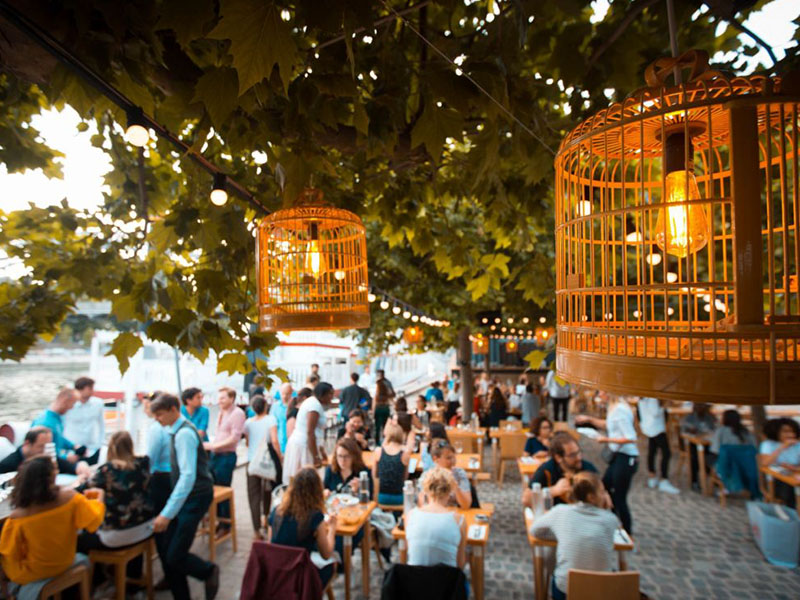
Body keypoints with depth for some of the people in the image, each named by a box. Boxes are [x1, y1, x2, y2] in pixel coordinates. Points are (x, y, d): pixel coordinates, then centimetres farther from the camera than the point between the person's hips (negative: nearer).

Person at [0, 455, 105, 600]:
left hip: (32, 574, -1)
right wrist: (98, 500, 2)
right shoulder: (70, 498, -27)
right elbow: (93, 521, -15)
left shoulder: (17, 517, -26)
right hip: (65, 563, 1)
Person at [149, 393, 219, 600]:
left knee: (175, 557, -6)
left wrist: (167, 514, -30)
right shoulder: (176, 430, 7)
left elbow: (188, 476, -29)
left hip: (195, 497, -9)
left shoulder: (184, 434, -22)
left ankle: (209, 571, 23)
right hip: (186, 495, 9)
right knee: (164, 546, 9)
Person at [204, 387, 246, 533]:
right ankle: (219, 521, 28)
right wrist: (210, 446, 4)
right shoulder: (222, 413, 13)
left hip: (226, 456, -8)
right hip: (215, 455, 8)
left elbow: (234, 438, -17)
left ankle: (226, 526, 18)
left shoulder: (237, 413, -12)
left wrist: (213, 445, -16)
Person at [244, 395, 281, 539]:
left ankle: (257, 530, -1)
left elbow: (247, 443, 7)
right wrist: (280, 457, -7)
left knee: (254, 495, 4)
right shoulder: (270, 419, -8)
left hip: (252, 461, 1)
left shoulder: (248, 422, 3)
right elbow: (274, 441, -16)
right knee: (268, 490, 22)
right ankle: (266, 519, 36)